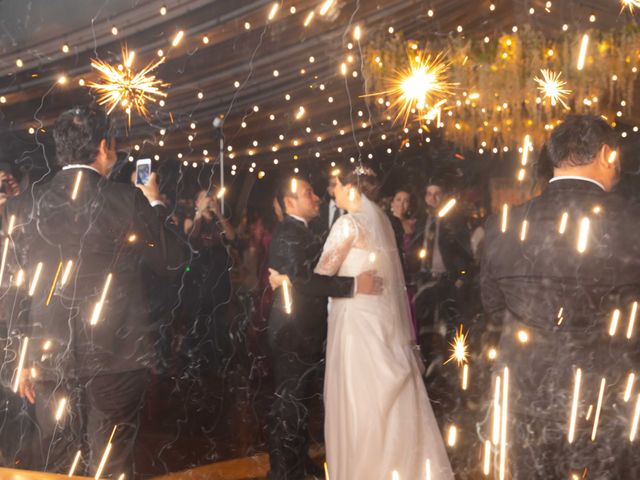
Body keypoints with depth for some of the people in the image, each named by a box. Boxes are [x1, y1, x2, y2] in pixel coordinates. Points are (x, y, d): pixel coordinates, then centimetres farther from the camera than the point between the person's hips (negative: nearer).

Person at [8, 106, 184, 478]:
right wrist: (154, 203, 15)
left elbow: (15, 289, 3)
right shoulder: (129, 201, -9)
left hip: (50, 359, 3)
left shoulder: (23, 206, 0)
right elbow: (172, 262, 1)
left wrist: (24, 358, 11)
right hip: (116, 356, -3)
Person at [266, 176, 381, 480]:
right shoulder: (288, 234, -19)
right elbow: (302, 279, -31)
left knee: (300, 400, 19)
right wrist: (354, 284, -33)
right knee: (289, 402, 0)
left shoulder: (299, 232, 15)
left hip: (303, 330, 10)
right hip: (294, 332, -10)